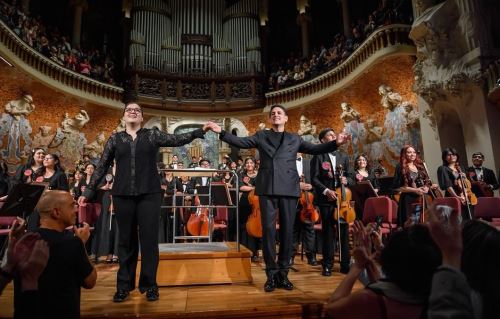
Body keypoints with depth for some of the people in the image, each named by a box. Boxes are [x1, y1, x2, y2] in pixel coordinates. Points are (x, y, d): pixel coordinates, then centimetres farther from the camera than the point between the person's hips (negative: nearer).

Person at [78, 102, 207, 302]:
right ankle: (124, 285, 22)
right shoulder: (115, 139, 9)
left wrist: (200, 131, -12)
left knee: (149, 239, 2)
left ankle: (149, 285, 15)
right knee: (126, 240, 9)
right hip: (122, 195, 2)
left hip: (149, 194, -1)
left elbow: (177, 140, -2)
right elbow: (101, 167, 12)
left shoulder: (153, 135, 7)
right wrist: (88, 192, 10)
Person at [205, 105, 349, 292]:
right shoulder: (261, 136, 17)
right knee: (268, 230, -3)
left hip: (289, 188, 1)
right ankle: (271, 274, 7)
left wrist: (335, 143, 2)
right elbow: (241, 142, 8)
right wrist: (221, 132, -3)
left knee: (287, 231, 3)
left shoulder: (294, 139, 19)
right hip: (267, 188, -1)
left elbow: (315, 149, 14)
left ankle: (283, 273, 14)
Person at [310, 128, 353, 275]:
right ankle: (327, 265, 14)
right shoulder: (318, 157, 0)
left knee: (344, 231, 5)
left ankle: (345, 264, 16)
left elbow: (350, 178, 14)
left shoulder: (343, 157, 14)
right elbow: (314, 179, -5)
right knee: (327, 232, 4)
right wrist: (326, 190, -17)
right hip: (326, 199, -3)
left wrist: (346, 180, -8)